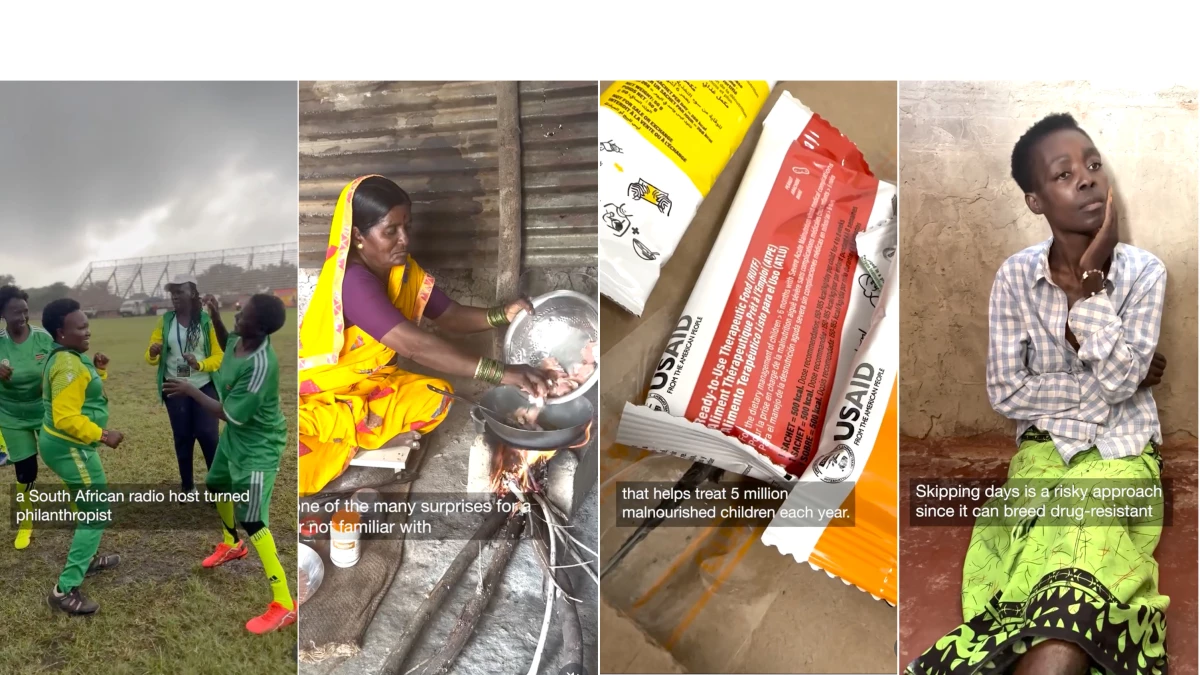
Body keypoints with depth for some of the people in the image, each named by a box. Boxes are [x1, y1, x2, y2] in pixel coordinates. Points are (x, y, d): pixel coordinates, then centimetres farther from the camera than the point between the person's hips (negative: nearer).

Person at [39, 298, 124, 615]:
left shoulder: (70, 357, 8)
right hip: (69, 448, -11)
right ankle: (65, 590, -5)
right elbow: (66, 418, -30)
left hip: (70, 445, 11)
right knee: (97, 514, -7)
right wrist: (102, 435, -25)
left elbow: (85, 392, 19)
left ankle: (87, 559, 45)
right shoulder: (68, 366, -25)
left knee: (90, 505, 27)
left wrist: (99, 370, 3)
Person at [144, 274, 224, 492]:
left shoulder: (207, 321, -7)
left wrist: (199, 364, -26)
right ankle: (187, 486, 26)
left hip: (204, 388, -3)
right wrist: (152, 354, -23)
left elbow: (219, 356, -8)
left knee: (207, 435, -7)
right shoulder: (165, 321, 1)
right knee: (182, 437, 12)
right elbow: (151, 357, 0)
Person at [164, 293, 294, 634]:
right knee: (216, 486, 30)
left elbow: (229, 414, -26)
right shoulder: (239, 339, -12)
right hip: (235, 436, 9)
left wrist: (191, 390, -17)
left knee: (253, 523, -10)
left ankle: (284, 606, -4)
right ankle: (233, 545, 59)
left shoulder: (261, 366, -35)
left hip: (258, 447, -9)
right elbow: (228, 344, 16)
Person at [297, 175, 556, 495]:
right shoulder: (353, 281, -30)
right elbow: (415, 345, -39)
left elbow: (451, 316, 0)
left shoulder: (404, 270, -3)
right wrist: (500, 372, -44)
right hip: (319, 394, -8)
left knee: (435, 396, -15)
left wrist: (501, 315, -23)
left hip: (366, 383, 9)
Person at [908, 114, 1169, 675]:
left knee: (1073, 588, -30)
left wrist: (1089, 279, -16)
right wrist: (1102, 382, -9)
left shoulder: (1144, 272, -1)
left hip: (1121, 457, 0)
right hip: (1042, 453, 0)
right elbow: (1006, 393, -5)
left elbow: (1119, 377, -15)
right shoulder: (1015, 277, -2)